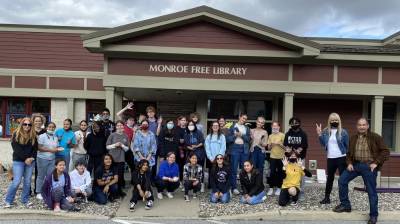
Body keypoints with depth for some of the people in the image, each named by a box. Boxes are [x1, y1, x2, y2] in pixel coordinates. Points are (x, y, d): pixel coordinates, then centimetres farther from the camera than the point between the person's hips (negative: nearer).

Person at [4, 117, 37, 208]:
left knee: (27, 181, 6)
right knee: (16, 181, -8)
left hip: (30, 161, 4)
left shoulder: (33, 135, 6)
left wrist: (32, 158, -8)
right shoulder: (16, 134, -4)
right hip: (18, 161, -3)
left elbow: (35, 148, 8)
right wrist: (25, 159, -13)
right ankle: (8, 201, 7)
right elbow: (16, 149, -9)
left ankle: (25, 200, 18)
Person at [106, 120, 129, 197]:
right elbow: (107, 146, 1)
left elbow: (127, 148, 8)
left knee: (120, 175, 2)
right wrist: (115, 145, -14)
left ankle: (120, 190, 17)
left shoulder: (125, 136, 6)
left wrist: (122, 145, -10)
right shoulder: (112, 135, 0)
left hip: (121, 159, 2)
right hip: (112, 158, -2)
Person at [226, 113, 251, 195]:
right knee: (234, 169, -3)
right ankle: (234, 187, 2)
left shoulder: (247, 128, 16)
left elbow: (248, 139, 4)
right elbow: (228, 139, 2)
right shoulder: (232, 127, 9)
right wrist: (235, 135, -12)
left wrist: (241, 135, -9)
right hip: (235, 149, -2)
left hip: (244, 150, 2)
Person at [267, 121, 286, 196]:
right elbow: (269, 148, 11)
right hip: (272, 157, 3)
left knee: (280, 173, 2)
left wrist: (279, 143, -18)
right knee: (272, 173, -1)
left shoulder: (282, 135, -2)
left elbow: (285, 147, -5)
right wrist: (270, 144, -8)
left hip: (281, 157, -3)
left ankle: (278, 188, 12)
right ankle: (271, 188, 4)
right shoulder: (270, 136, 10)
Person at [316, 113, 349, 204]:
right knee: (330, 177, 13)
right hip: (330, 158, 3)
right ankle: (327, 197, 22)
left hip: (341, 158, -3)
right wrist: (319, 134, -6)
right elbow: (323, 144, 6)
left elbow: (347, 145, 0)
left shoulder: (343, 132, -4)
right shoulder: (325, 131, 5)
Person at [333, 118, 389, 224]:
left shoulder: (375, 137, -6)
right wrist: (349, 163, 0)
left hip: (369, 166, -5)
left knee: (371, 191, 2)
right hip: (355, 164, 5)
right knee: (342, 180, 0)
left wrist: (376, 163, -14)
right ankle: (345, 205, 16)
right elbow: (349, 153, 16)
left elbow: (385, 151, -6)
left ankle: (373, 215, 17)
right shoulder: (353, 138, 8)